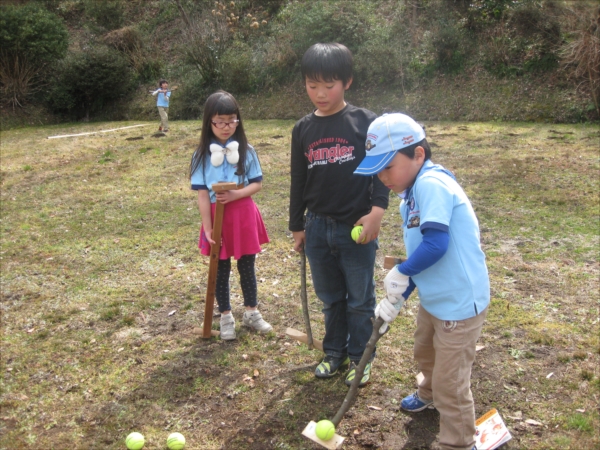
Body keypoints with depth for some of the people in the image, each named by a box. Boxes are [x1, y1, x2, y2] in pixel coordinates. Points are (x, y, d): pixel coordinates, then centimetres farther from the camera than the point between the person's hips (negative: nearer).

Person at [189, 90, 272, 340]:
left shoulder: (247, 151, -4)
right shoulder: (202, 155, -8)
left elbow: (257, 184, -2)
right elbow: (202, 194, -8)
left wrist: (236, 194, -20)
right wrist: (207, 228, -11)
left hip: (244, 214, 1)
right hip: (218, 216, -1)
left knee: (247, 266, 13)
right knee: (221, 269, 12)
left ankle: (251, 312, 31)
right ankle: (226, 317, 27)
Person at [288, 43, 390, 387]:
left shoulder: (366, 122, -8)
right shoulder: (303, 129, 4)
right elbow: (299, 181, 10)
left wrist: (377, 209, -18)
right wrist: (297, 226, 13)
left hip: (356, 227, -3)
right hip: (318, 228, 4)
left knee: (360, 300, 10)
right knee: (330, 298, 17)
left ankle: (360, 356, 27)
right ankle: (335, 352, 34)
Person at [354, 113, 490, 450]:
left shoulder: (431, 183, -24)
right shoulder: (411, 195, 6)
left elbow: (436, 244, -34)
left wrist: (400, 273, -19)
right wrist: (396, 298, 5)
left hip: (460, 303, -10)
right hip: (434, 299, 11)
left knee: (450, 384, 2)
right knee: (425, 352, 32)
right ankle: (430, 395, 61)